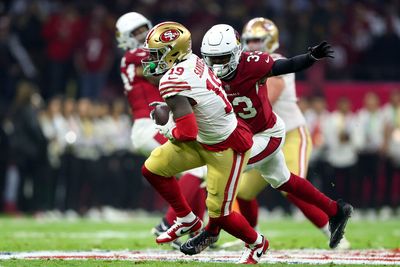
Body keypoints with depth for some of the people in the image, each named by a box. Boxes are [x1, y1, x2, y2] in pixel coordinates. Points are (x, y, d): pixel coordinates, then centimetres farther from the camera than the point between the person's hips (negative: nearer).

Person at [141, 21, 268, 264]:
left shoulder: (173, 83, -30)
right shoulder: (192, 61, -5)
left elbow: (187, 133, -33)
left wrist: (168, 131, -12)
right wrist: (167, 109, 6)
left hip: (228, 148, -9)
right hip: (205, 139, 9)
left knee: (219, 214, 2)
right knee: (153, 169, 8)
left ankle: (257, 243, 29)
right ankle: (188, 220, 25)